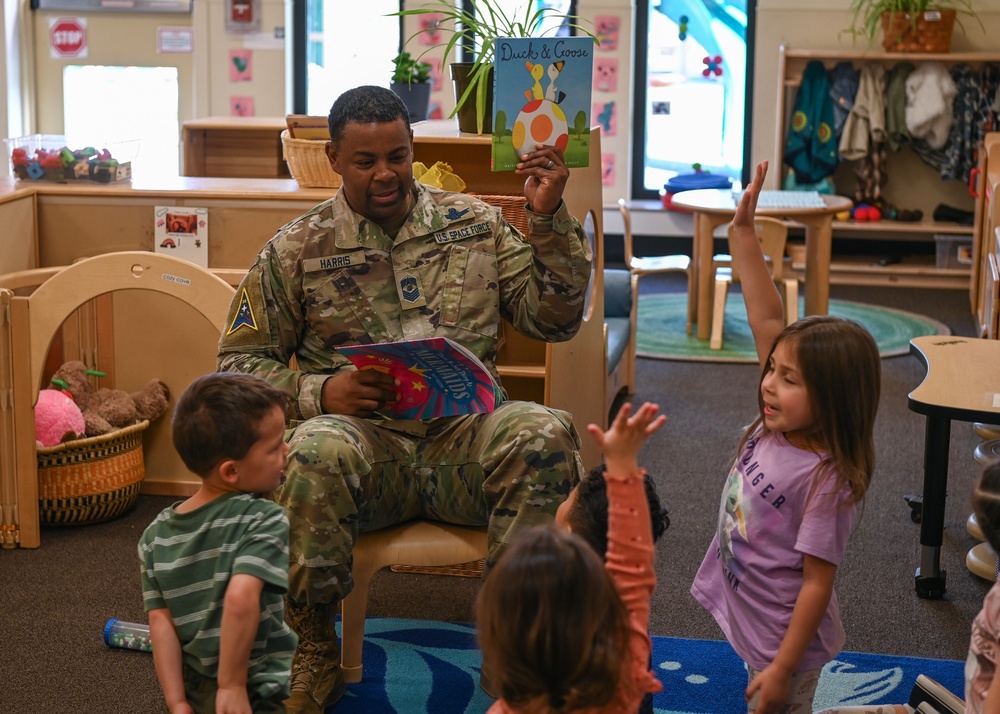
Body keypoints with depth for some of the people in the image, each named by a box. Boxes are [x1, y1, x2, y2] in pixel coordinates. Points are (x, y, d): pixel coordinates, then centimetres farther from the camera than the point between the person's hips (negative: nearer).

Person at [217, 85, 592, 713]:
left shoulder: (474, 224, 15)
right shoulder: (297, 249, 10)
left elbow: (554, 318, 13)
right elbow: (241, 361, 9)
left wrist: (550, 218, 0)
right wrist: (318, 392, -10)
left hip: (466, 432, 1)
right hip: (366, 438, -1)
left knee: (545, 433, -31)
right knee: (315, 452, -37)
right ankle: (315, 655, -16)